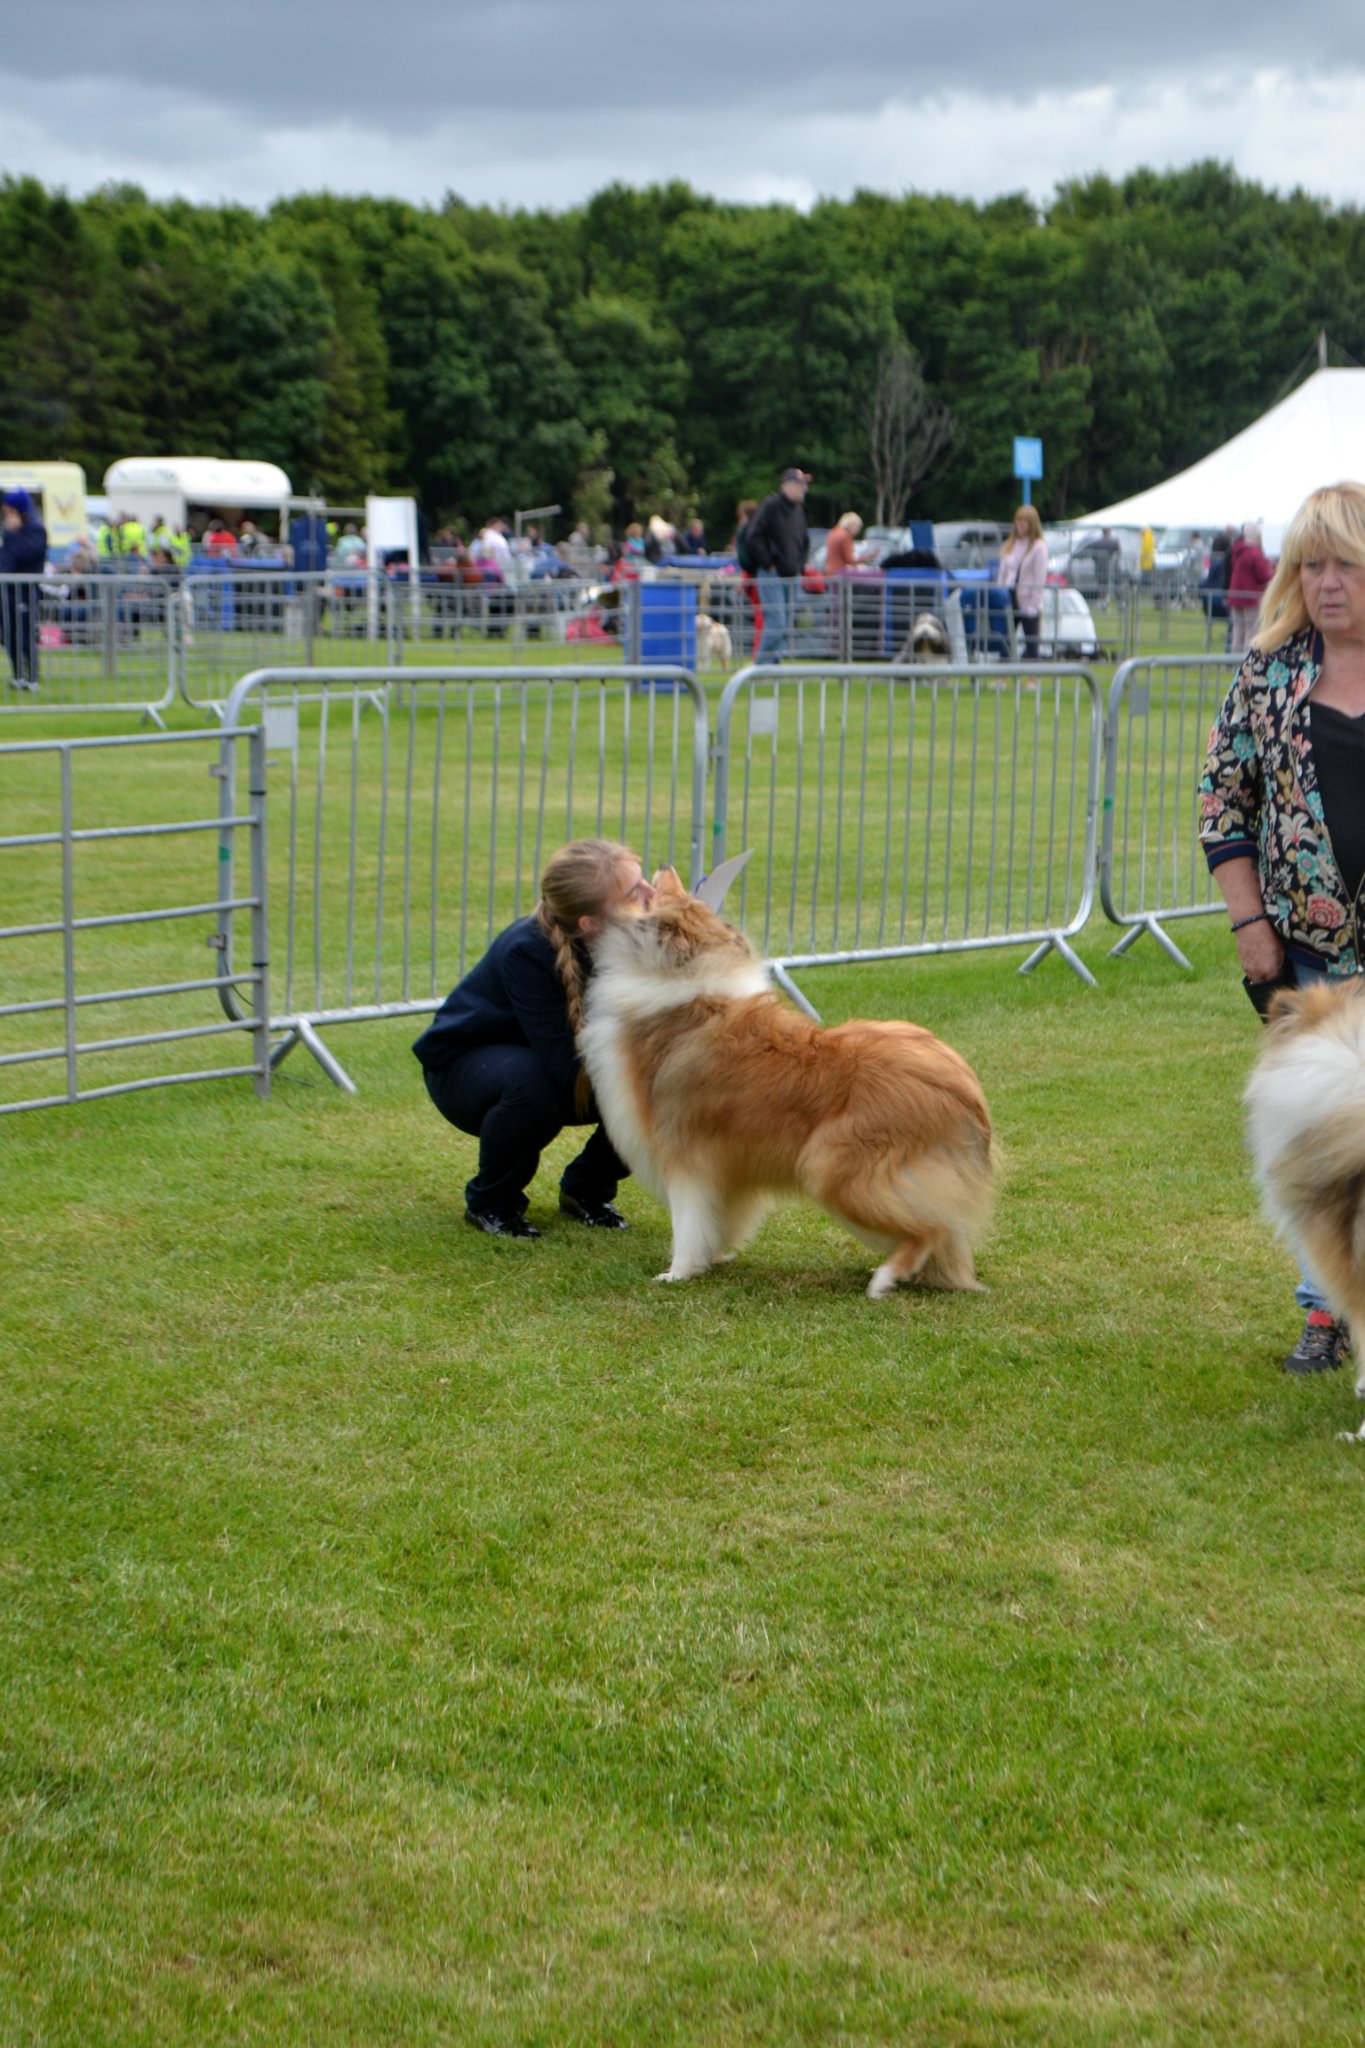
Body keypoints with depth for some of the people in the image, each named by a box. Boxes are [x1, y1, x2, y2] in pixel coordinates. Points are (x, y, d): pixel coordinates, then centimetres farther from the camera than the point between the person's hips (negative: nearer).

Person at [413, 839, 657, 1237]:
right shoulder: (526, 953, -35)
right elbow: (570, 1073, -39)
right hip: (465, 1064, -5)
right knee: (532, 1085, -38)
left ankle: (587, 1189, 6)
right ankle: (490, 1202, -8)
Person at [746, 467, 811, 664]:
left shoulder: (798, 510, 16)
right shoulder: (770, 506, -9)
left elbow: (804, 540, 30)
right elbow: (753, 536, -15)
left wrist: (799, 564, 16)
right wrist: (768, 564, -14)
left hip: (790, 575, 8)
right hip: (771, 574, -8)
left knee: (786, 626, 7)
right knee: (776, 622, -15)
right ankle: (763, 664, -7)